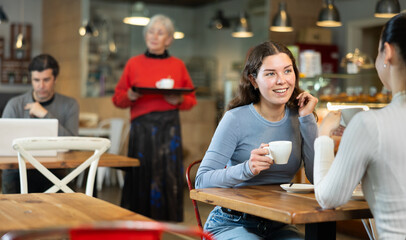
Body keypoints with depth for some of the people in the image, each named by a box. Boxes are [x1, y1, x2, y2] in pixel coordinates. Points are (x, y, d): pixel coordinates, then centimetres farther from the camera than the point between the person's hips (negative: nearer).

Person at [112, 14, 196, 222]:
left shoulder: (178, 65, 10)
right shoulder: (134, 63, 8)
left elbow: (191, 99, 12)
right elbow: (118, 99, 9)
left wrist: (178, 100, -9)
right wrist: (130, 96, -11)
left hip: (169, 128, 1)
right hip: (141, 128, 0)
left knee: (168, 177, -3)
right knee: (142, 176, -2)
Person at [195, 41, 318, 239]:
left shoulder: (298, 119, 3)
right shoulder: (236, 119, -10)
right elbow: (202, 181, -14)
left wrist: (307, 119, -9)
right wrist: (246, 169, -31)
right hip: (232, 223, -4)